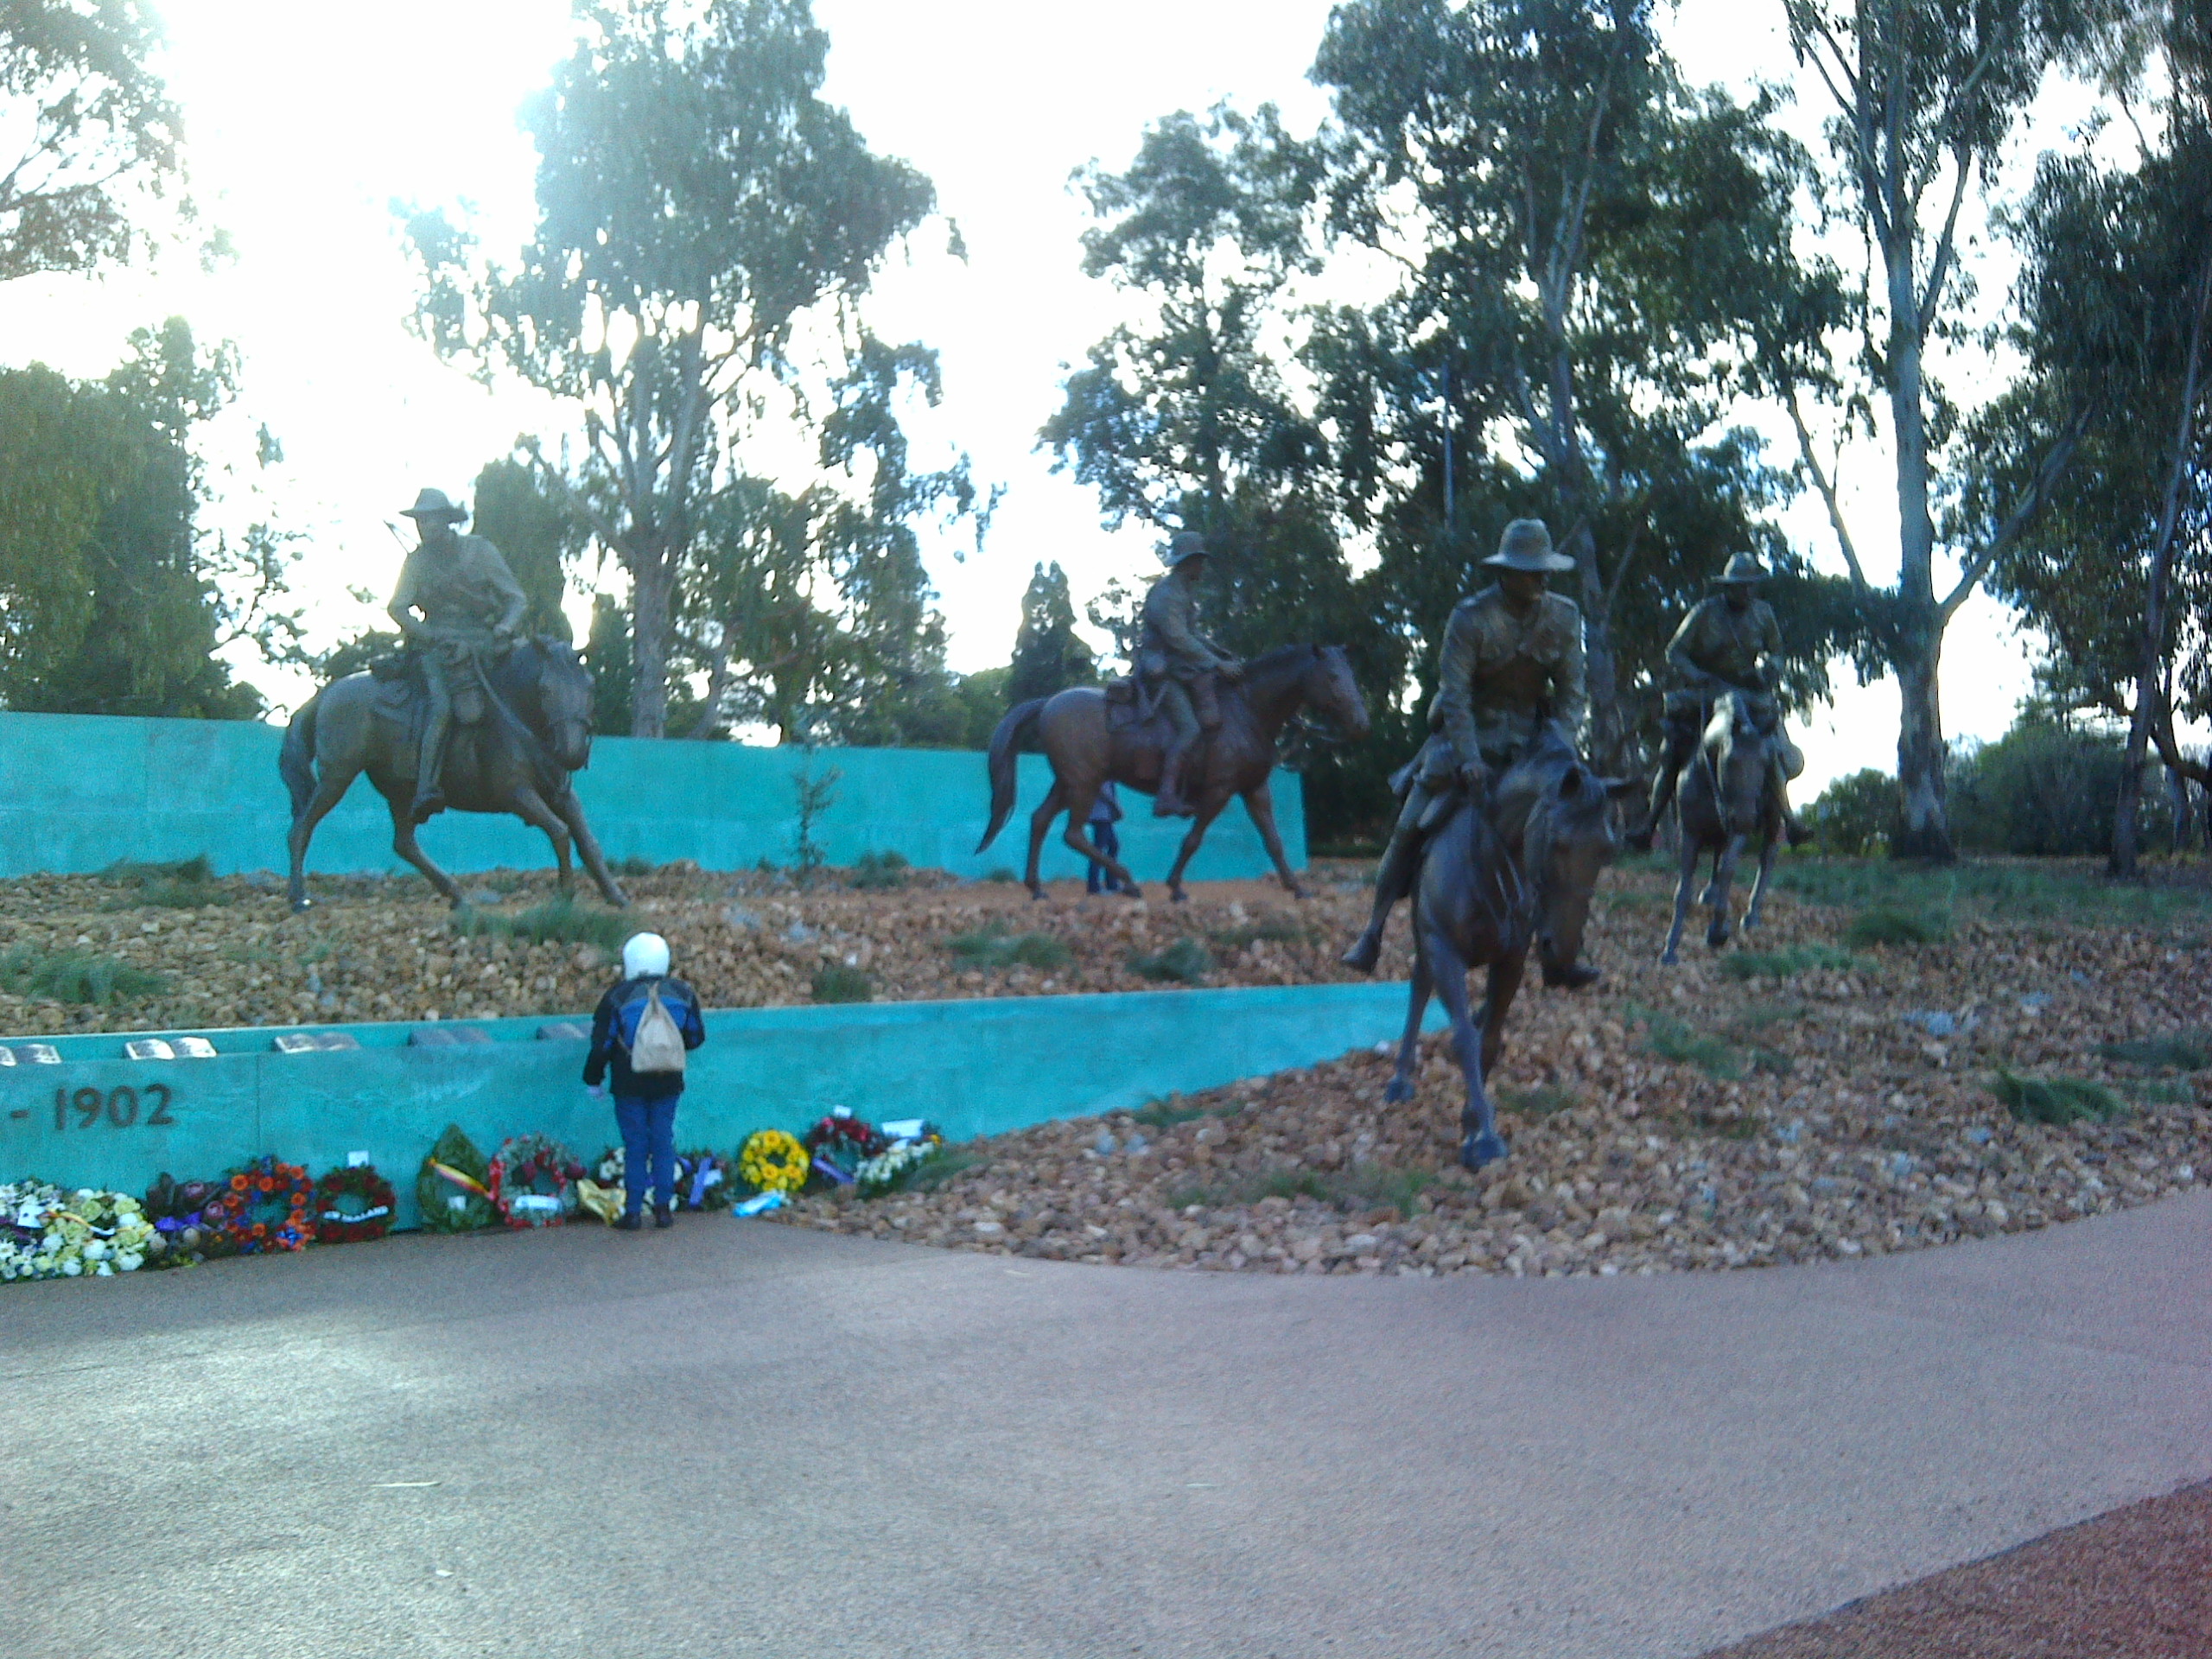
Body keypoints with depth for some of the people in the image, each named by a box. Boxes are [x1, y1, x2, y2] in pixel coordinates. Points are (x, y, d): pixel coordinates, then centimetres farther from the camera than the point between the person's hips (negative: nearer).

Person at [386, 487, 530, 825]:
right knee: (442, 707, -28)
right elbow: (397, 607, 1)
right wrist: (427, 634, -17)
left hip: (484, 642, 2)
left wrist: (504, 628, -15)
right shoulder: (417, 560, 13)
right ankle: (424, 792, -37)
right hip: (437, 645, -2)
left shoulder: (480, 550, 9)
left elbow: (518, 600, 6)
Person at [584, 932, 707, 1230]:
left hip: (630, 1085, -2)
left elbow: (601, 1045, -6)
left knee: (635, 1146, 4)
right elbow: (696, 1036, 10)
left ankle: (633, 1212, 6)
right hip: (667, 1084, 2)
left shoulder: (616, 998, -9)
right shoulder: (683, 994, 0)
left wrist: (594, 1080, 8)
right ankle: (664, 1208, 10)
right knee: (663, 1143, 10)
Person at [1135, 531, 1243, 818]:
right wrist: (1218, 664, -21)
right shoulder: (1166, 593, -14)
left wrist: (1224, 655, 15)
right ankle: (1166, 797, -31)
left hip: (1180, 669, 10)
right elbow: (1179, 639, -22)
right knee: (1190, 729, -24)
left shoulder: (1185, 591, 18)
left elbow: (1192, 635, 26)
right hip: (1161, 670, -10)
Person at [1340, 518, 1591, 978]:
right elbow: (1455, 696, -19)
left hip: (1529, 737, 3)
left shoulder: (1564, 616, -6)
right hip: (1470, 731, -3)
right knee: (1413, 825, -13)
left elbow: (1573, 694, -3)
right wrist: (1469, 761, -29)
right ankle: (1373, 932, -4)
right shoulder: (1470, 618, -17)